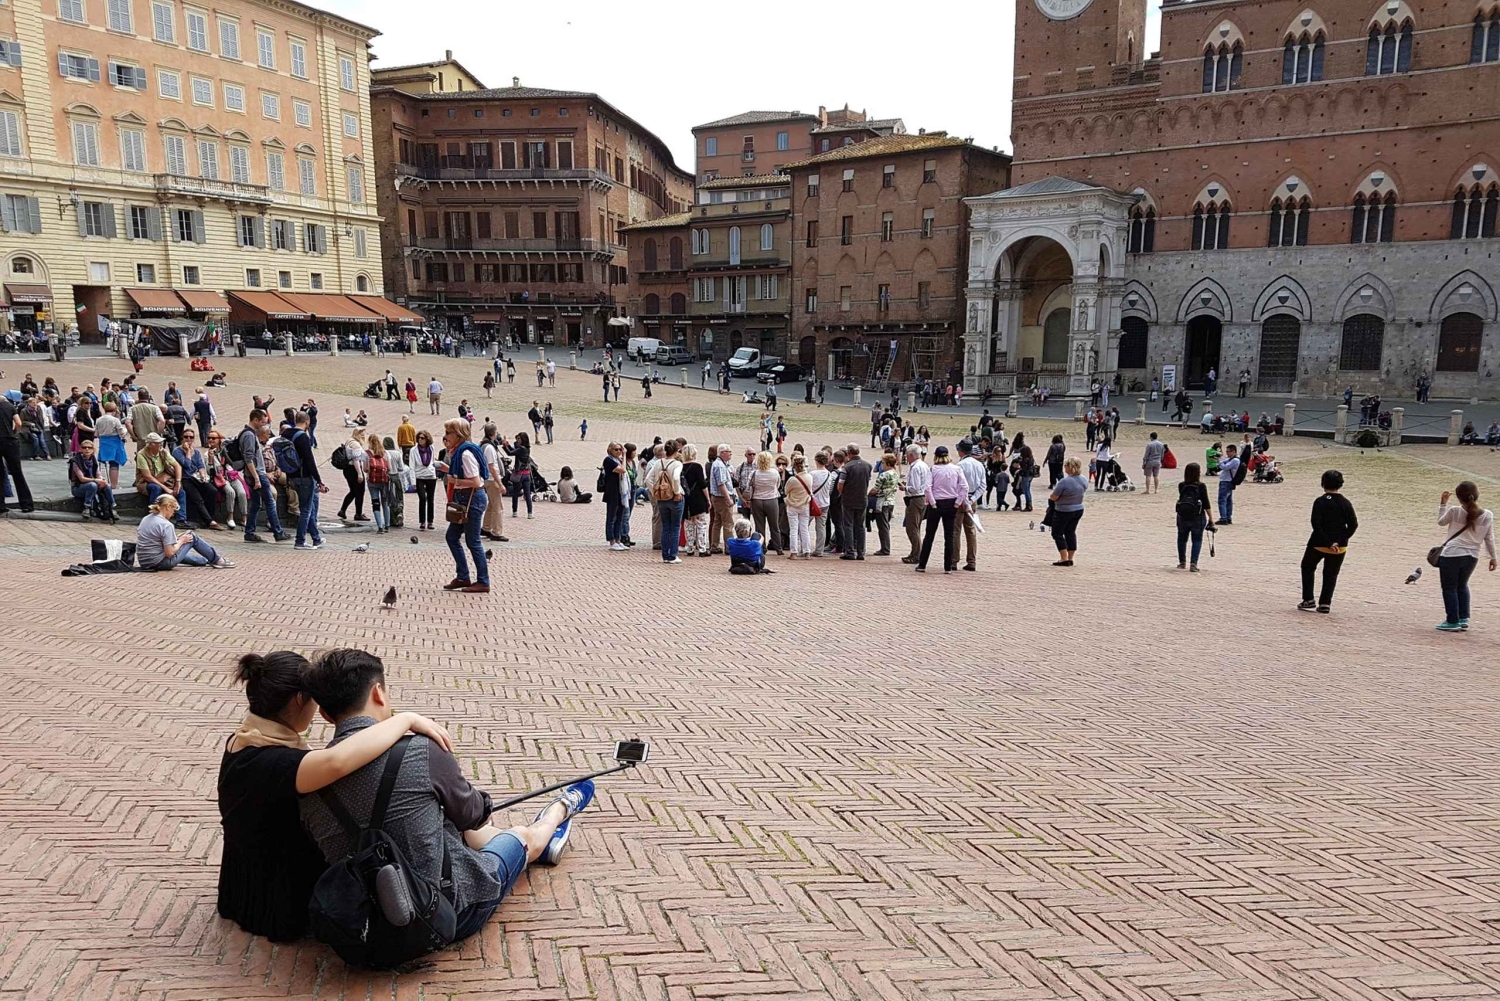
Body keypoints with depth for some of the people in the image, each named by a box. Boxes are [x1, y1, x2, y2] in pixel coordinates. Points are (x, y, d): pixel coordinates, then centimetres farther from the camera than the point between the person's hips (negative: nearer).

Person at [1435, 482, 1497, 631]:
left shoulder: (1454, 511, -11)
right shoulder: (1488, 515, -1)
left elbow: (1441, 522, 9)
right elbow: (1489, 538, 7)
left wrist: (1443, 503, 13)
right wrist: (1493, 557, 17)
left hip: (1451, 555, -5)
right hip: (1472, 557, 5)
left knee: (1449, 588, 7)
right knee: (1462, 586, 24)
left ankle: (1453, 621, 9)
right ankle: (1464, 619, 23)